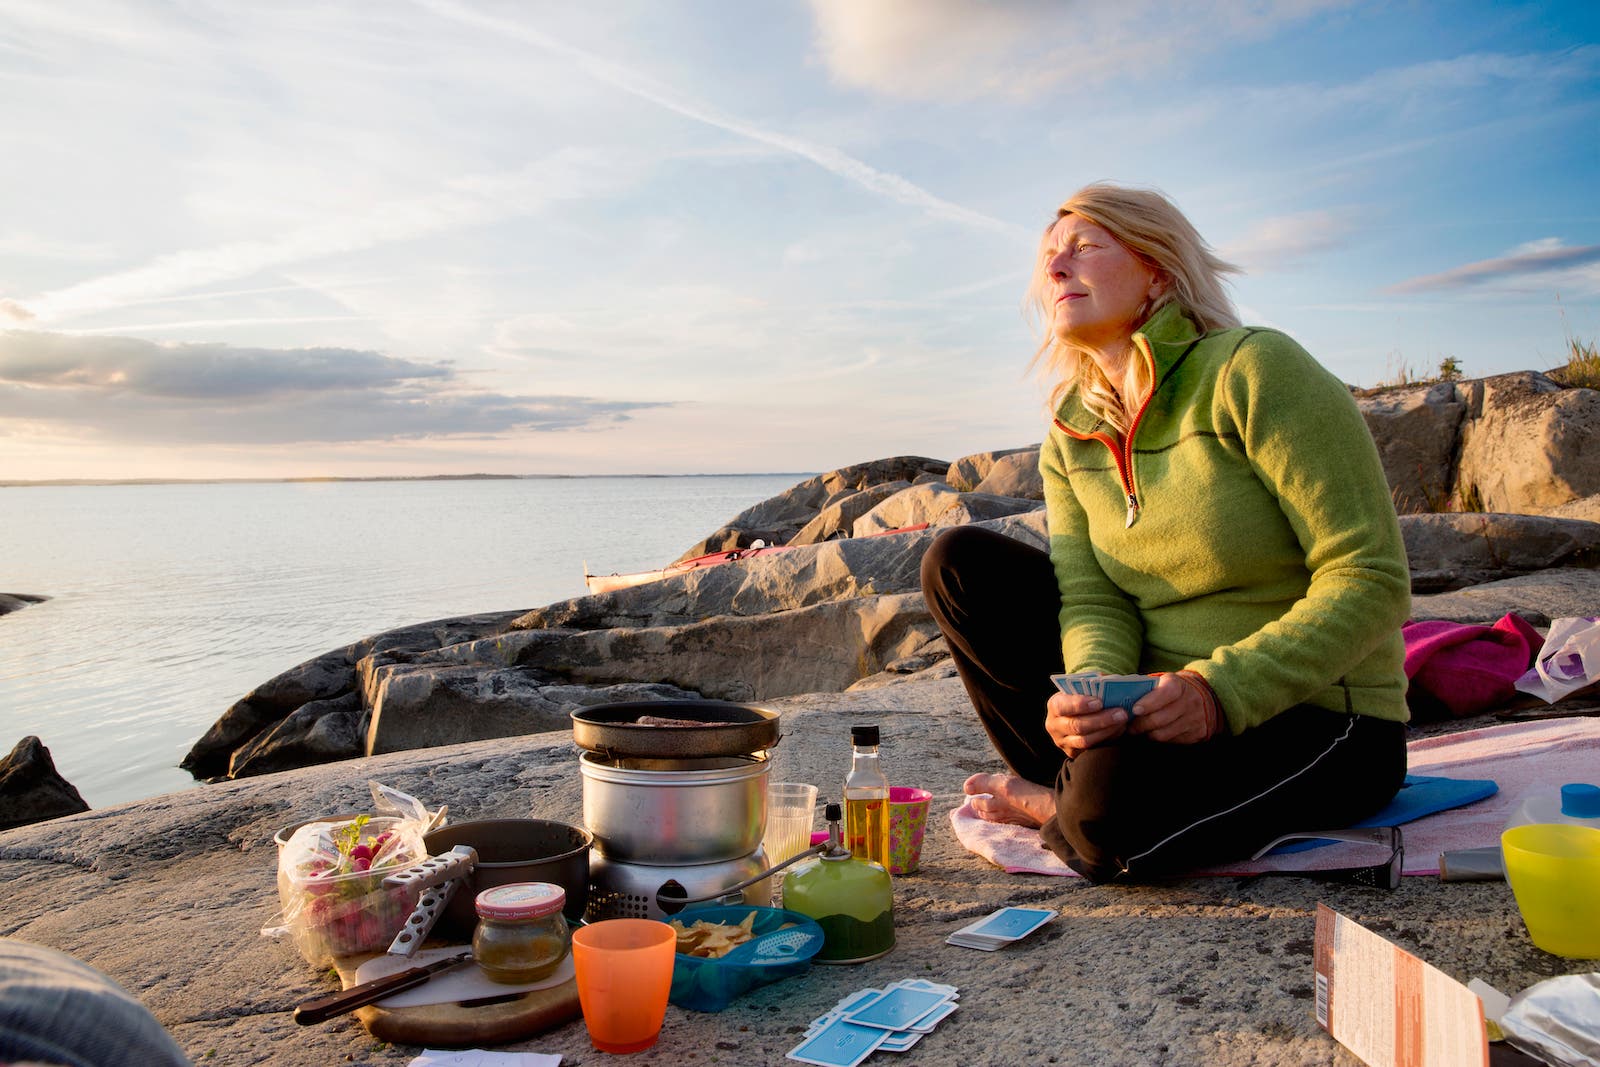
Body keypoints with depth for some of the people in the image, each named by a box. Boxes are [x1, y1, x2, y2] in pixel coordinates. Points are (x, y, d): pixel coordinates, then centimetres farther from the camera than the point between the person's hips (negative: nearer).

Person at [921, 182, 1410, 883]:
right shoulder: (1069, 437, 4)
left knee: (1111, 808, -37)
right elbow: (1093, 603, -4)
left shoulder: (1252, 370, -15)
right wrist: (1091, 693, -27)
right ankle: (1073, 789, -5)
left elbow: (1372, 578, -19)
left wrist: (1220, 690, -30)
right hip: (1156, 703, 6)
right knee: (962, 563, -4)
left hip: (1320, 720, -6)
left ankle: (1053, 808, 1)